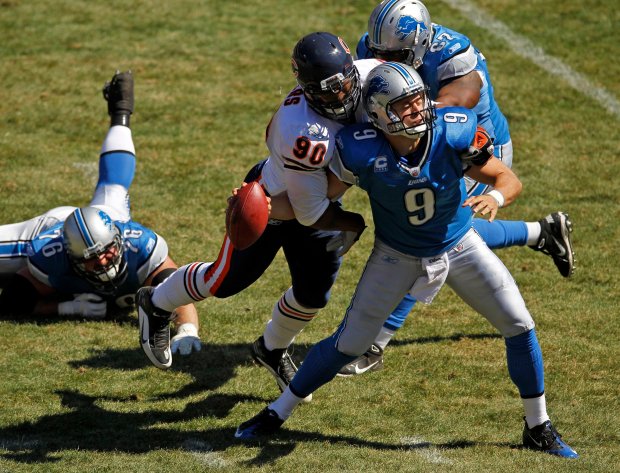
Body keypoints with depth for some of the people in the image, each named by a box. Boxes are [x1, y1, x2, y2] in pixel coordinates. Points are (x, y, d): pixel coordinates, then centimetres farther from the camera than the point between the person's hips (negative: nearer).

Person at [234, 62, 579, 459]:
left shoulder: (453, 134, -28)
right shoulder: (361, 151, -29)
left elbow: (510, 180, -21)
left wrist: (495, 197, -44)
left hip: (458, 246, 2)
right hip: (397, 257, -1)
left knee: (519, 326, -3)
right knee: (349, 344, 0)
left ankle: (538, 428, 18)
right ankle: (277, 413, 21)